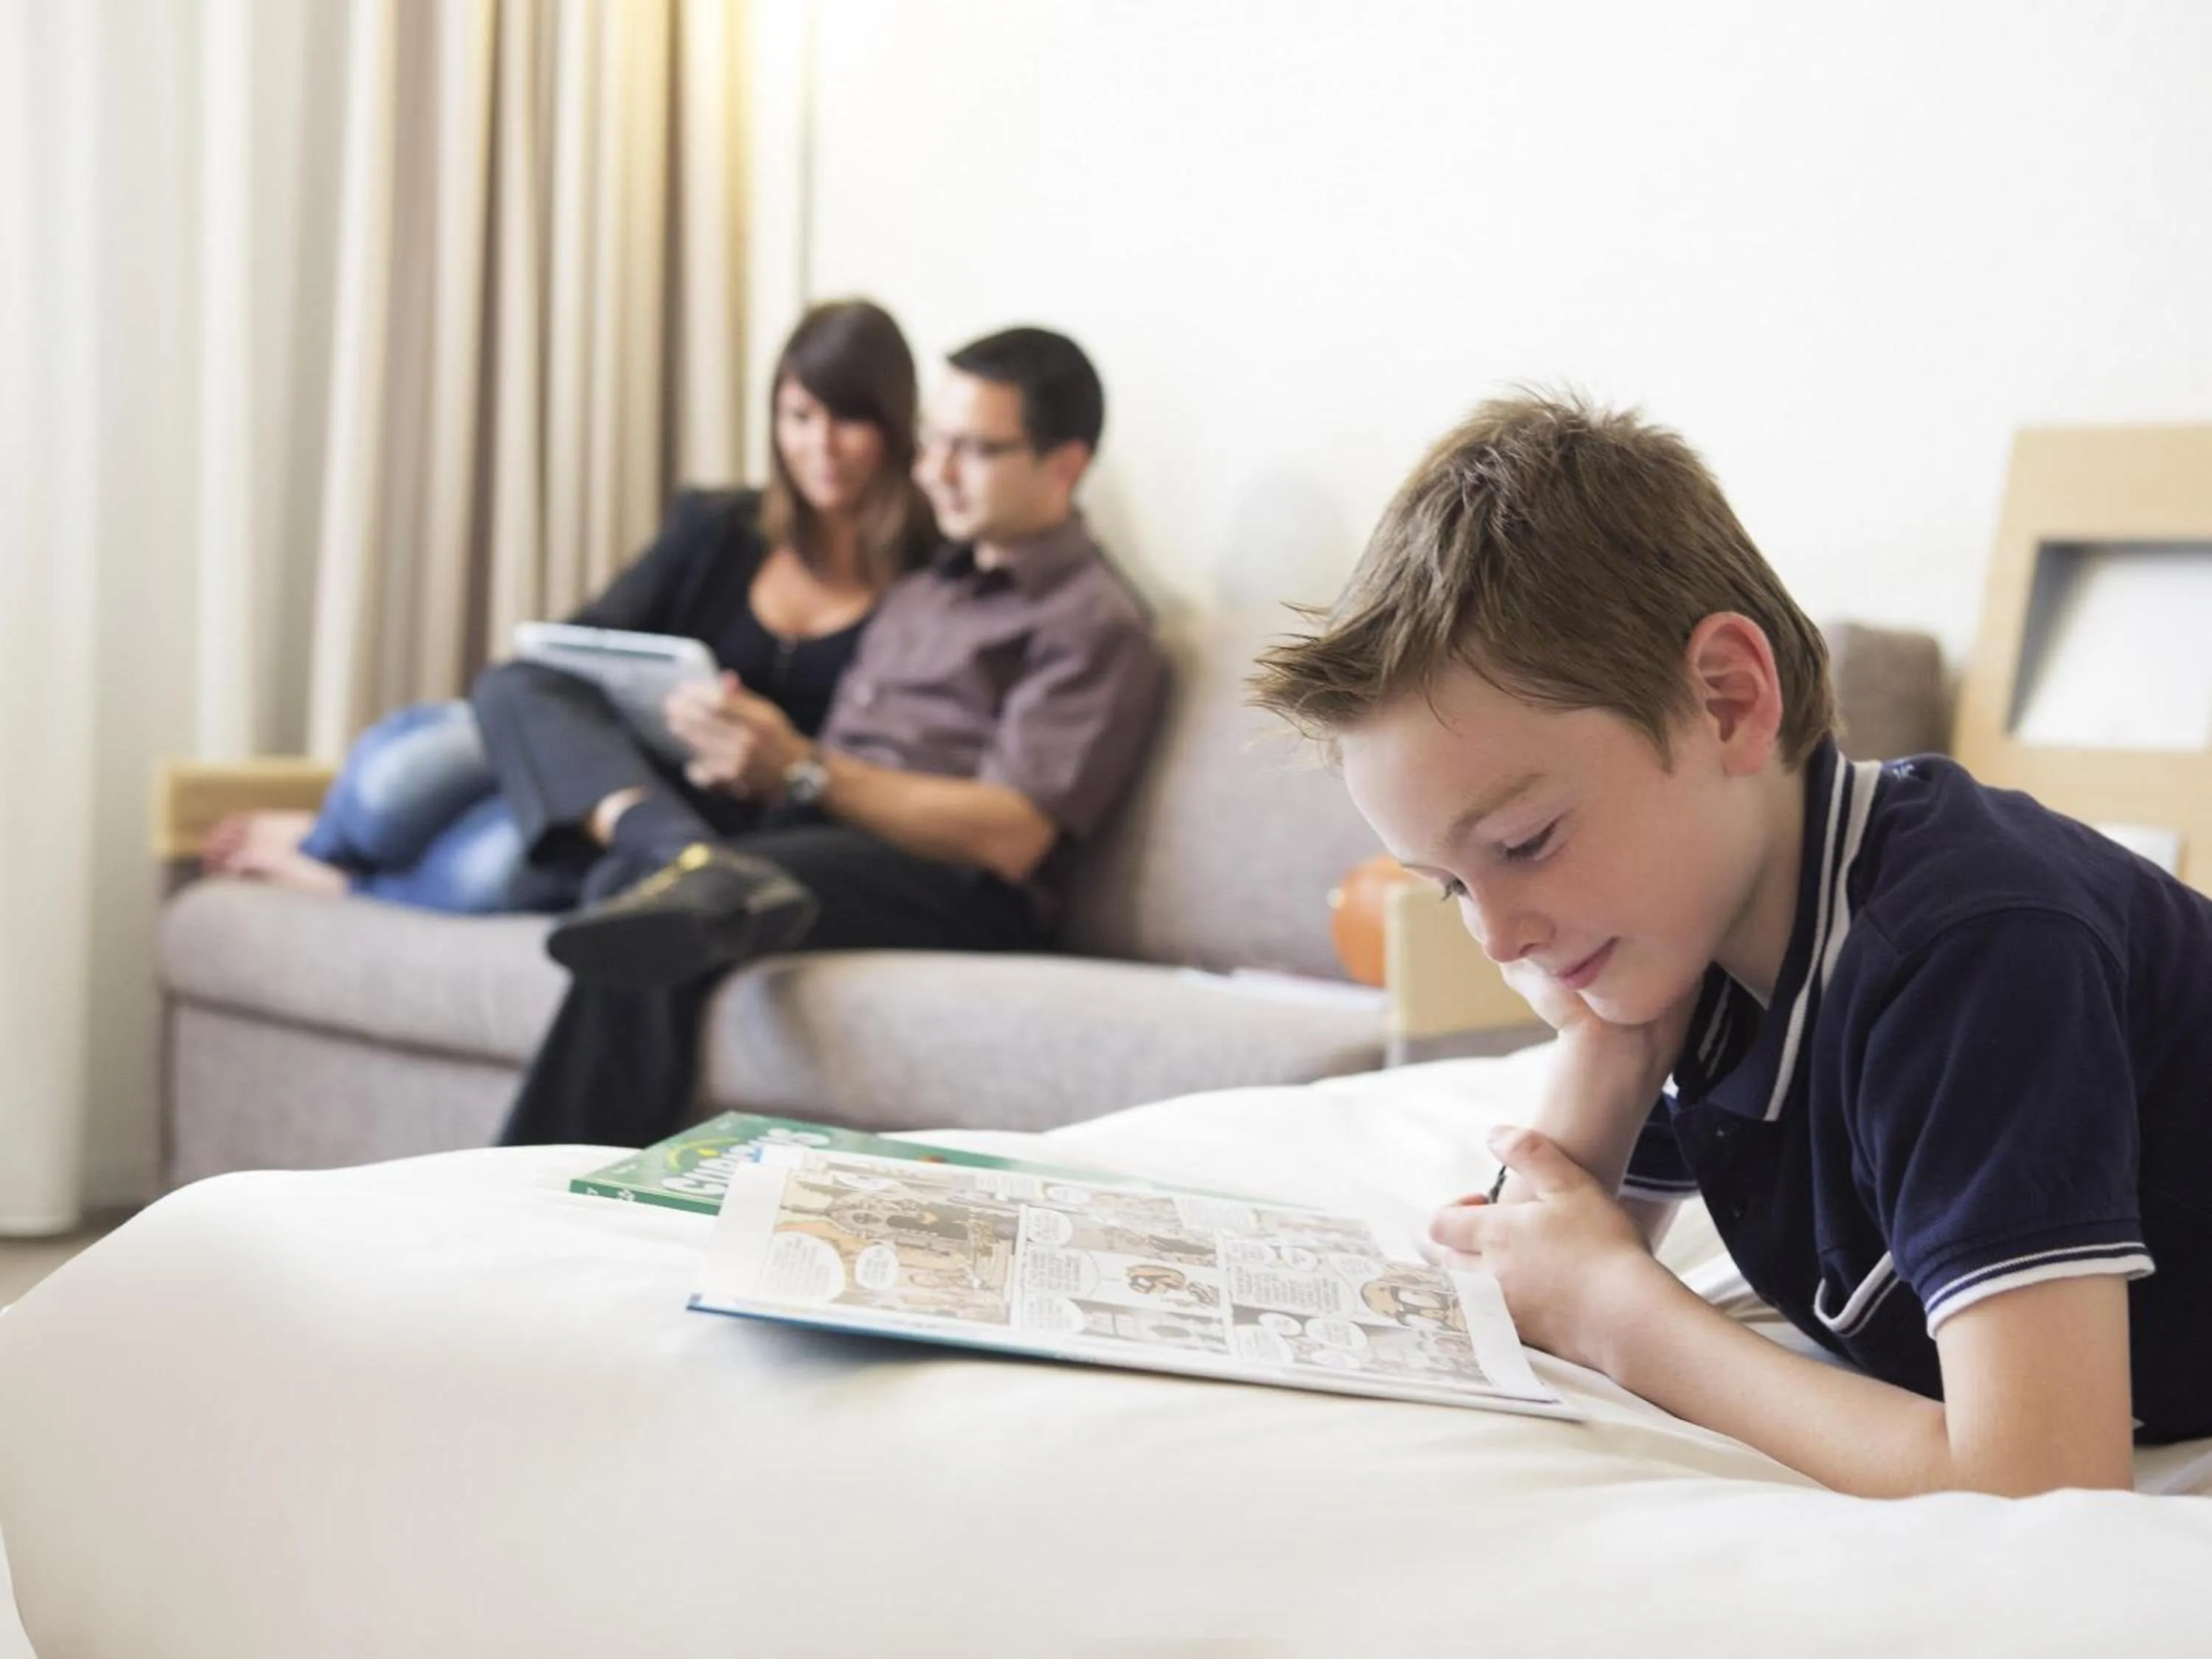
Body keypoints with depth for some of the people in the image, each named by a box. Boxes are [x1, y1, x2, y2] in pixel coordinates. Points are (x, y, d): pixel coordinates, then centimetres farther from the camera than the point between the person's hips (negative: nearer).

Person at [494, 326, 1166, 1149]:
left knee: (644, 902, -36)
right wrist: (751, 761, -2)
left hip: (955, 896, -8)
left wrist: (801, 769, -17)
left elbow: (1009, 838, -10)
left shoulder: (1095, 623, 4)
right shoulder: (923, 586, 29)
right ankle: (691, 856, -35)